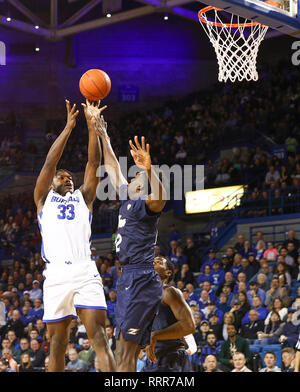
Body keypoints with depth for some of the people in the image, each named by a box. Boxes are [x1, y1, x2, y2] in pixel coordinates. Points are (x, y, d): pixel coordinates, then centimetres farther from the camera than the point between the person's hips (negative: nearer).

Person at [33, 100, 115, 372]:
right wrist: (69, 127, 5)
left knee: (99, 339, -11)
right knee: (57, 346, 2)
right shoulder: (44, 199, 20)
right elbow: (50, 163, 8)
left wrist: (92, 126, 5)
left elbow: (94, 163, 13)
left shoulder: (83, 197, 23)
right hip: (57, 276, 0)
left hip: (86, 274, 0)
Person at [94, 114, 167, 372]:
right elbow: (113, 168, 29)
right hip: (129, 277, 9)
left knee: (125, 352, -14)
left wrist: (149, 170, -49)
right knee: (129, 351, 9)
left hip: (140, 280, -9)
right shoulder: (128, 200, 17)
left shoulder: (146, 204, -8)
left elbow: (159, 198, -34)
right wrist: (103, 137, 31)